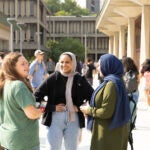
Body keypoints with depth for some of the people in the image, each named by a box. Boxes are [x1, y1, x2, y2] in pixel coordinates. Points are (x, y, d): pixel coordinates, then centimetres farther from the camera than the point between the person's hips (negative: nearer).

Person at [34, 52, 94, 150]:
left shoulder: (80, 80, 0)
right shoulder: (53, 78, -3)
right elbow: (36, 96, -3)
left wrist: (80, 107, -6)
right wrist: (52, 107, -10)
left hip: (73, 120, 1)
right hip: (55, 119, -1)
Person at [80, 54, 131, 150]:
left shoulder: (111, 84, -22)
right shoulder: (115, 81, 8)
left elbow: (106, 112, -24)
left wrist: (89, 110, -9)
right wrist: (91, 108, 6)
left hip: (110, 131, -9)